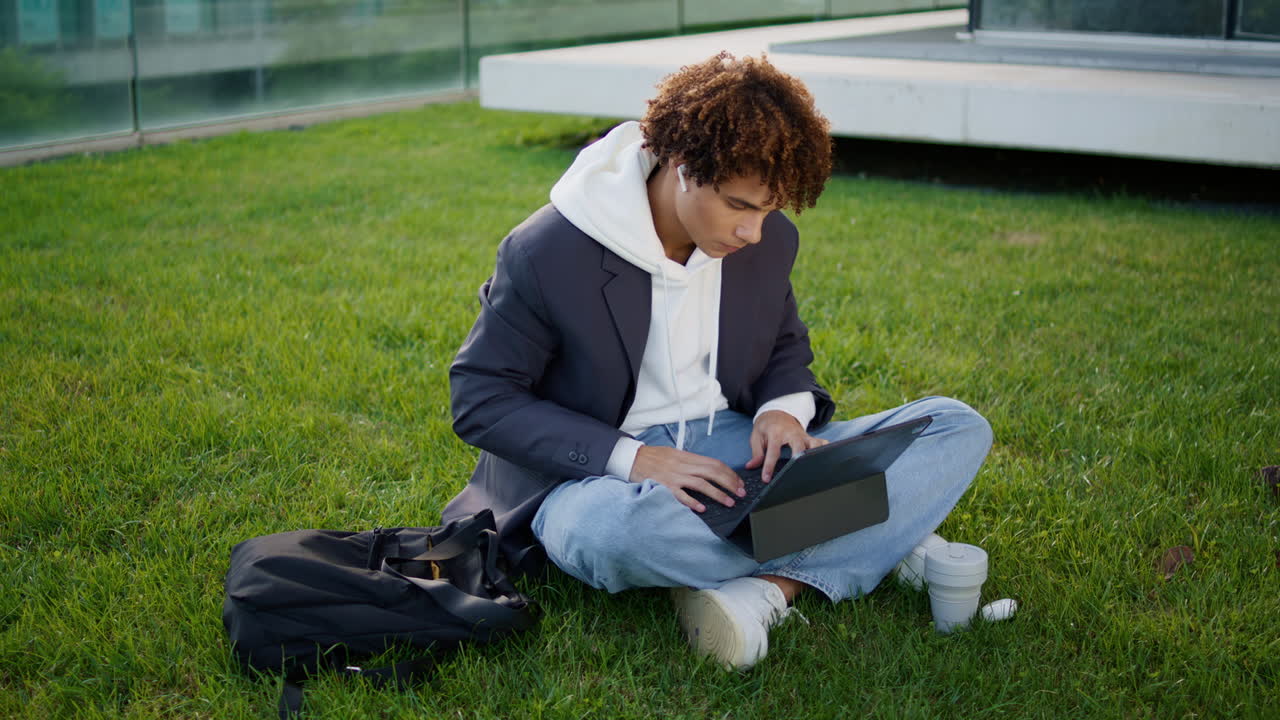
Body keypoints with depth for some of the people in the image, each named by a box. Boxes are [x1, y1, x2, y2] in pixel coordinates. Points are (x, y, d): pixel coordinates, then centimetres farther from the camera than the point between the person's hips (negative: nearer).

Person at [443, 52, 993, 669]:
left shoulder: (768, 238, 0)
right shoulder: (547, 253, -15)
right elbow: (481, 400, -12)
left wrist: (785, 408, -9)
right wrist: (633, 457, -23)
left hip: (736, 453, 5)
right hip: (602, 473, -4)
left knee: (959, 428, -9)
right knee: (608, 530, -44)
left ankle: (766, 589, -30)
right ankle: (883, 542, -22)